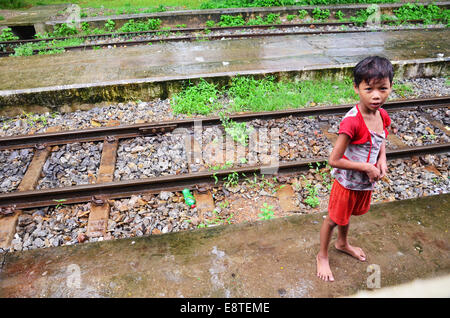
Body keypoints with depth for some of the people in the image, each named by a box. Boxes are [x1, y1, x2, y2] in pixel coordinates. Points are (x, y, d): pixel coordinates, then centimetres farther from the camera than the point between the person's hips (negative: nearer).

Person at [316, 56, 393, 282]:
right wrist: (367, 167, -23)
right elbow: (334, 160, -29)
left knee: (348, 214, 29)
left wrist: (382, 160, -6)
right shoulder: (352, 122, -31)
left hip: (367, 182, 7)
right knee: (333, 219, 14)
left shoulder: (383, 116, -8)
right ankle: (322, 256, 37)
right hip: (347, 183, -7)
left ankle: (342, 244, 56)